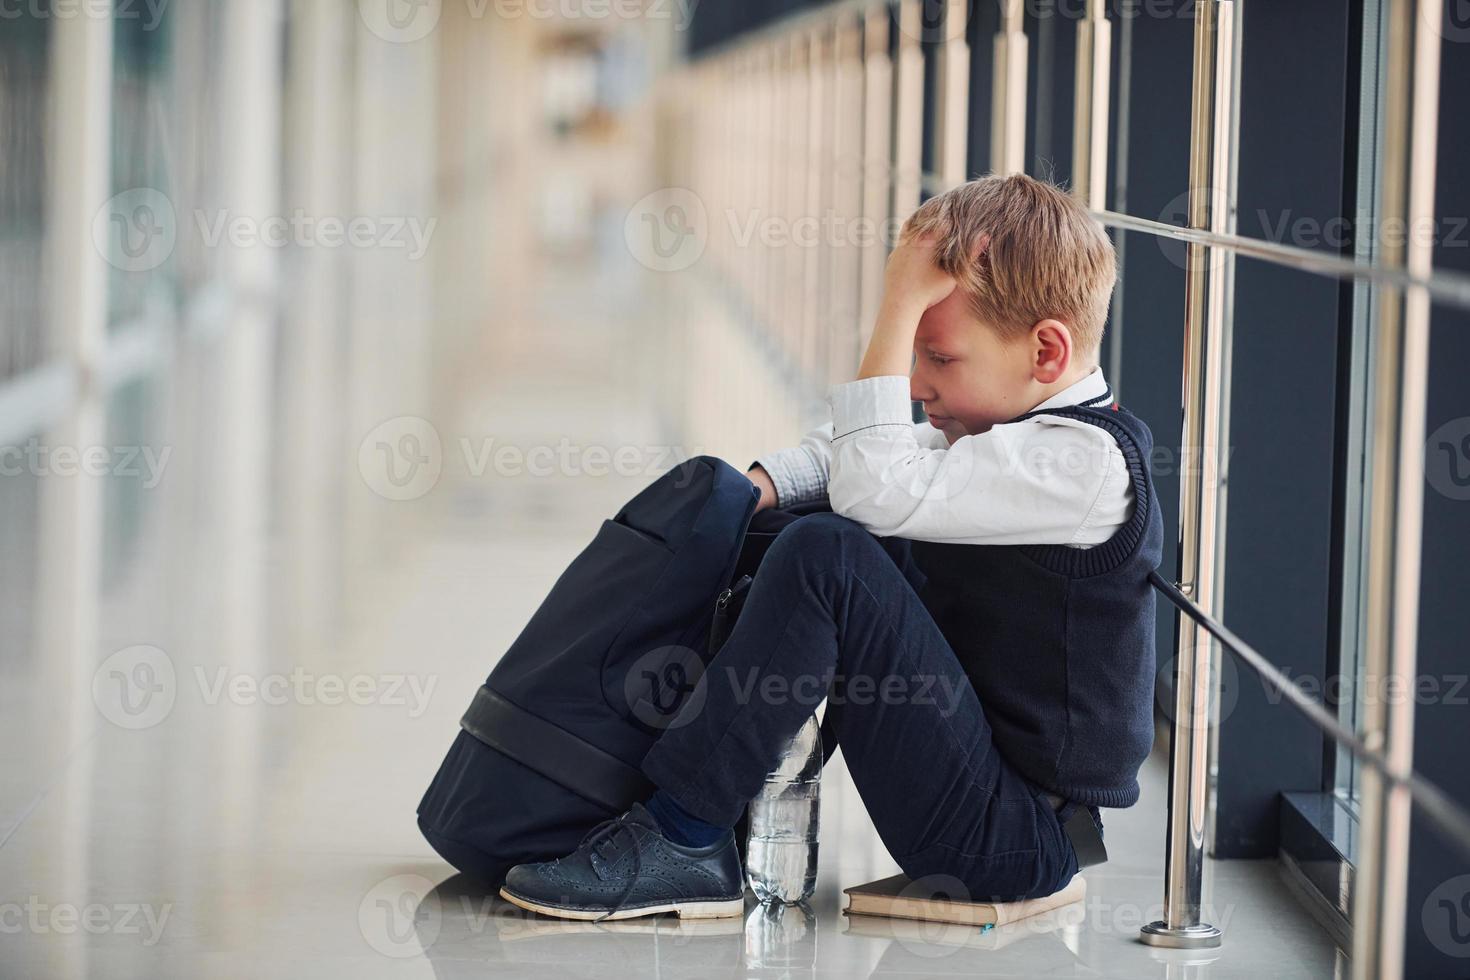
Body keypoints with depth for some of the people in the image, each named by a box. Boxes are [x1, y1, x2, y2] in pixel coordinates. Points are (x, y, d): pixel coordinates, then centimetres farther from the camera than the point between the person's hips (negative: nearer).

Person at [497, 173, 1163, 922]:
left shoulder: (1079, 459, -20)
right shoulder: (1023, 429, 10)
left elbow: (876, 488, -27)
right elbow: (854, 450, 22)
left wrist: (899, 305, -21)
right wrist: (755, 488, 3)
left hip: (1014, 837, -10)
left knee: (826, 557, -22)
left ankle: (683, 838, -17)